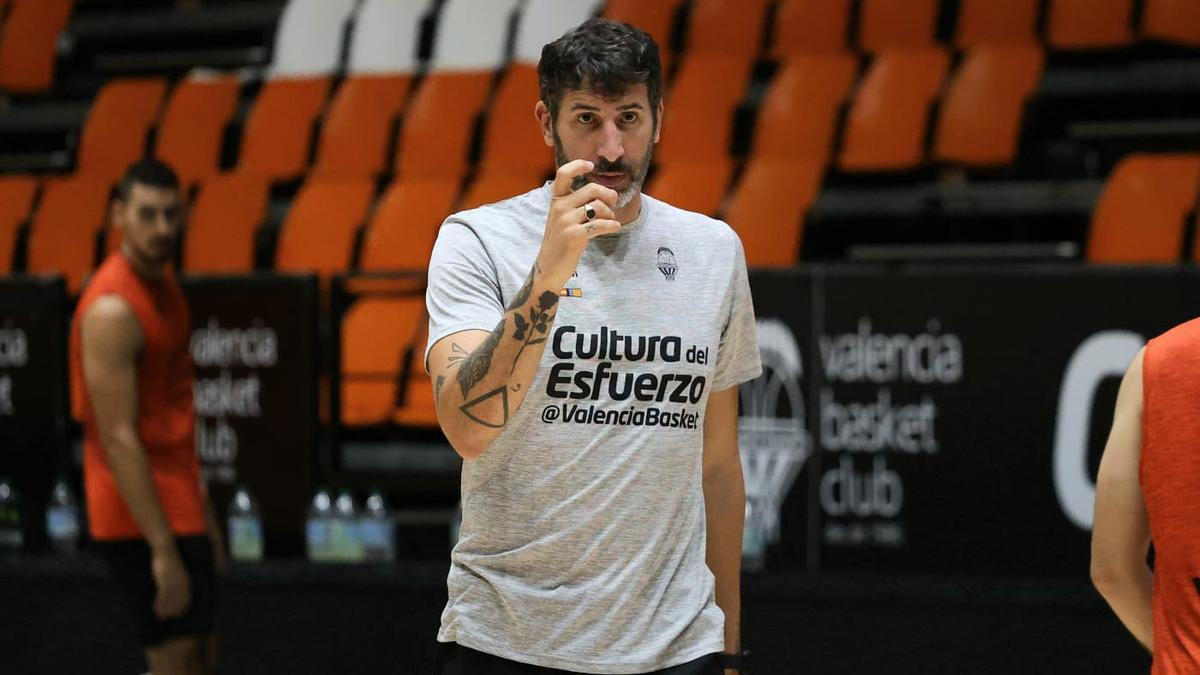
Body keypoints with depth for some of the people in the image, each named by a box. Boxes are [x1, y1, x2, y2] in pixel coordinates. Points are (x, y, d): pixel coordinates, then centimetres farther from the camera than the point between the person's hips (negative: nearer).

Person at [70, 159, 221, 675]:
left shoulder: (162, 284, 11)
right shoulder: (113, 310, -20)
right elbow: (119, 440, -23)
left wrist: (199, 505, 22)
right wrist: (162, 550, -26)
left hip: (176, 505, 9)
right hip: (142, 516, -9)